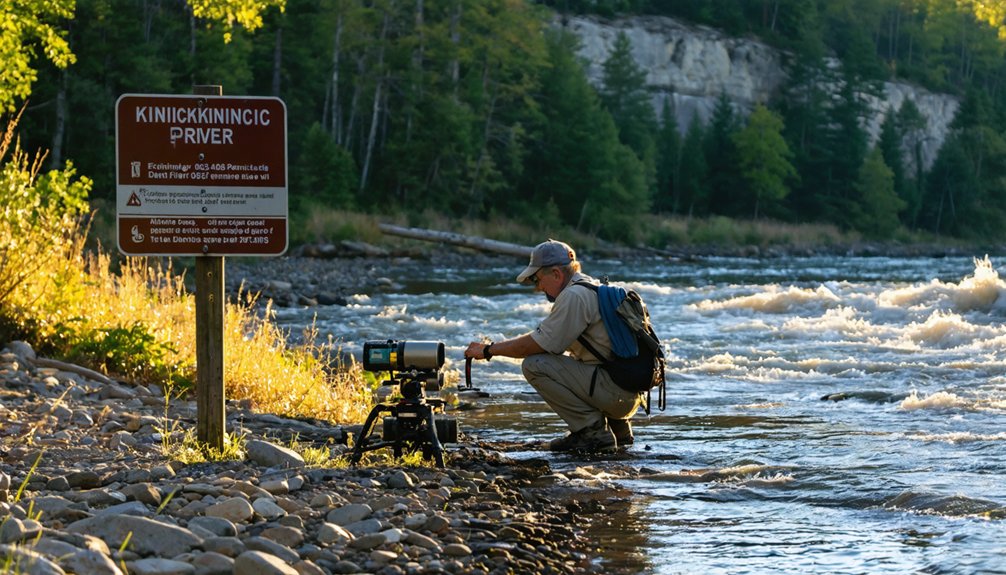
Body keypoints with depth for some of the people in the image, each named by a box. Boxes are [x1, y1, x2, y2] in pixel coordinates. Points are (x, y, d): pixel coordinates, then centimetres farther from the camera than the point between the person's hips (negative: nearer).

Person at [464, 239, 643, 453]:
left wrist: (488, 350, -2)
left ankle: (593, 431, -10)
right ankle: (617, 427, 18)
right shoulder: (593, 287, 17)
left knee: (534, 365, -13)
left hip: (616, 393, -10)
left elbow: (536, 345, -13)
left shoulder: (574, 296, -14)